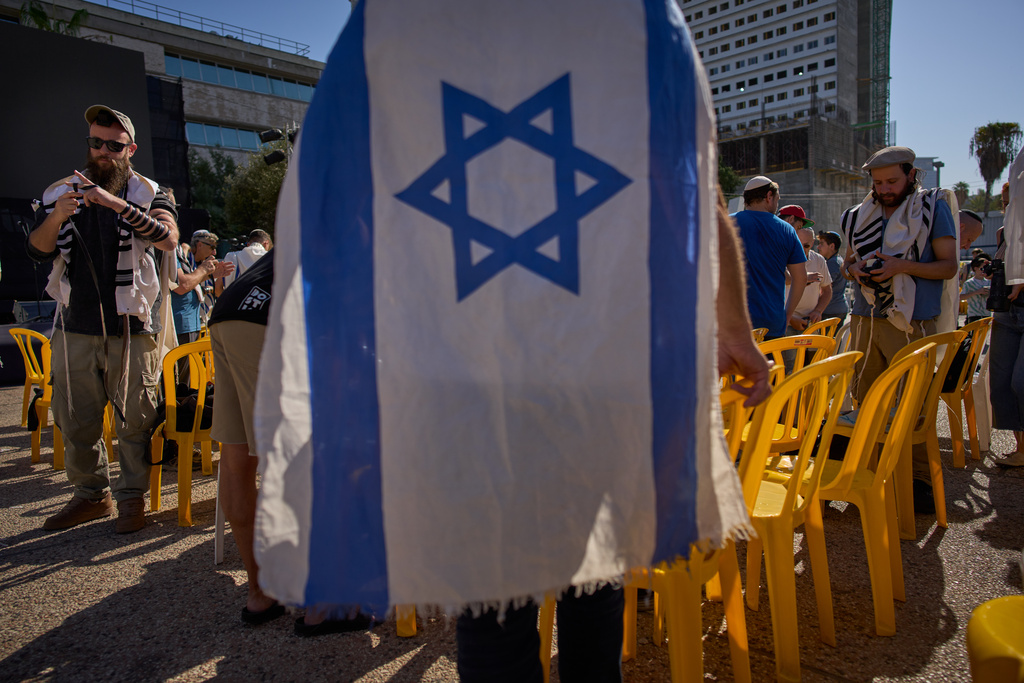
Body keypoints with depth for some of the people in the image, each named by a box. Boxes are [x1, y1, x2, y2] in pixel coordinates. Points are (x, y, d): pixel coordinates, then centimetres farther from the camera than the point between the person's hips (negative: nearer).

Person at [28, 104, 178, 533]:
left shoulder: (147, 193, 2)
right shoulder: (61, 192, 12)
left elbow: (168, 238, -17)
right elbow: (37, 250, 6)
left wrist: (117, 204, -28)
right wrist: (56, 217, -14)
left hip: (130, 327, -4)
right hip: (75, 325, 4)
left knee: (134, 417, 1)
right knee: (74, 418, 11)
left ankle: (132, 496, 14)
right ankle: (91, 494, 26)